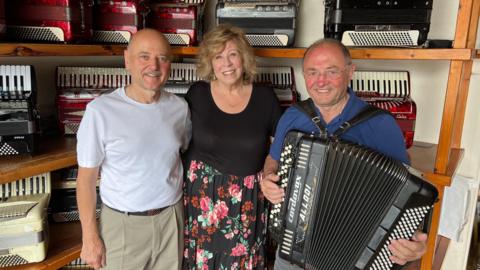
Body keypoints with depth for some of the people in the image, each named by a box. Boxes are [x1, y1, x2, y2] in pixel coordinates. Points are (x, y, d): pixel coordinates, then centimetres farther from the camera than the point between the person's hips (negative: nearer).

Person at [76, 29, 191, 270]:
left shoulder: (179, 107, -3)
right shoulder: (100, 110, -15)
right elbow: (86, 178, -8)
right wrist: (90, 237, -7)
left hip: (171, 217, 4)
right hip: (123, 223, -3)